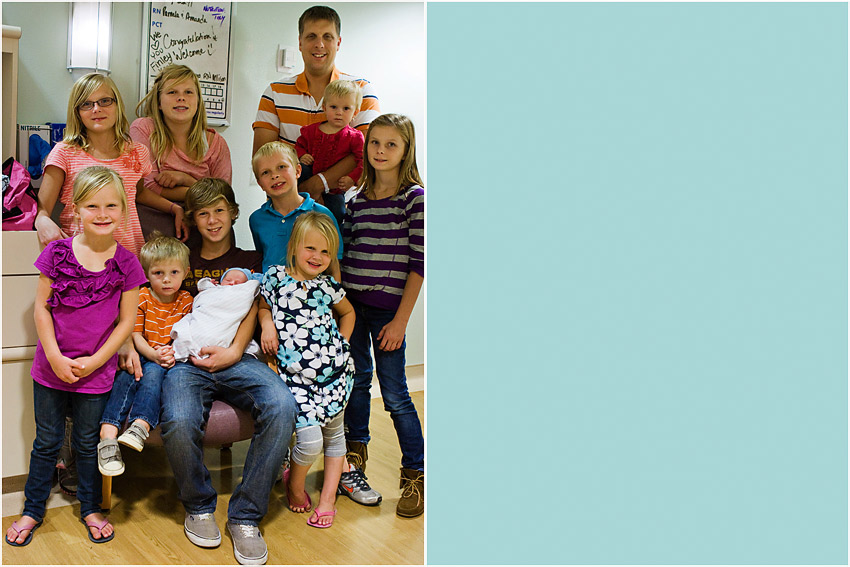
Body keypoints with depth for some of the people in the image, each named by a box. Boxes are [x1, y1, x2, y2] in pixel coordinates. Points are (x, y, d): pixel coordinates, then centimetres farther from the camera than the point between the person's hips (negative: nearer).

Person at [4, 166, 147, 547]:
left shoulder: (126, 262, -8)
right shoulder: (57, 252, -7)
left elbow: (126, 320, -5)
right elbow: (41, 307, -4)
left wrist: (94, 361, -10)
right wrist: (55, 357, -11)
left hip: (96, 372, -1)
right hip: (51, 368, 1)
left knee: (88, 444, 16)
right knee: (47, 442, 16)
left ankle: (90, 508, 35)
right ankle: (32, 510, 35)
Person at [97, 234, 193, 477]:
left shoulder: (186, 301, 6)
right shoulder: (141, 298, 6)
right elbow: (135, 335, -1)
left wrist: (173, 354, -19)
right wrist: (154, 354, -19)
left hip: (169, 361, -1)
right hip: (140, 356, 1)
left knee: (153, 373, -33)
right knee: (125, 376, -30)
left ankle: (141, 425, -47)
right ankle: (108, 432, -42)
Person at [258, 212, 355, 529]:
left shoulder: (327, 286, 3)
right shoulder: (275, 277, 0)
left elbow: (348, 313, 22)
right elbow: (264, 304, 18)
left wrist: (341, 344, 10)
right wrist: (267, 323, -2)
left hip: (335, 372, 3)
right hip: (296, 376, -3)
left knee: (334, 434, 12)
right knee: (310, 440, -14)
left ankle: (328, 498, 28)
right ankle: (294, 483, 18)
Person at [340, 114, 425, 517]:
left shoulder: (415, 197, -6)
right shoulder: (358, 199, 10)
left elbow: (418, 263, -9)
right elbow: (344, 254, 13)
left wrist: (400, 320, -12)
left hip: (387, 309, -5)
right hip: (350, 303, 5)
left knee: (395, 394, -2)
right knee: (356, 382, 12)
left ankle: (416, 476, 12)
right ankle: (354, 463, 29)